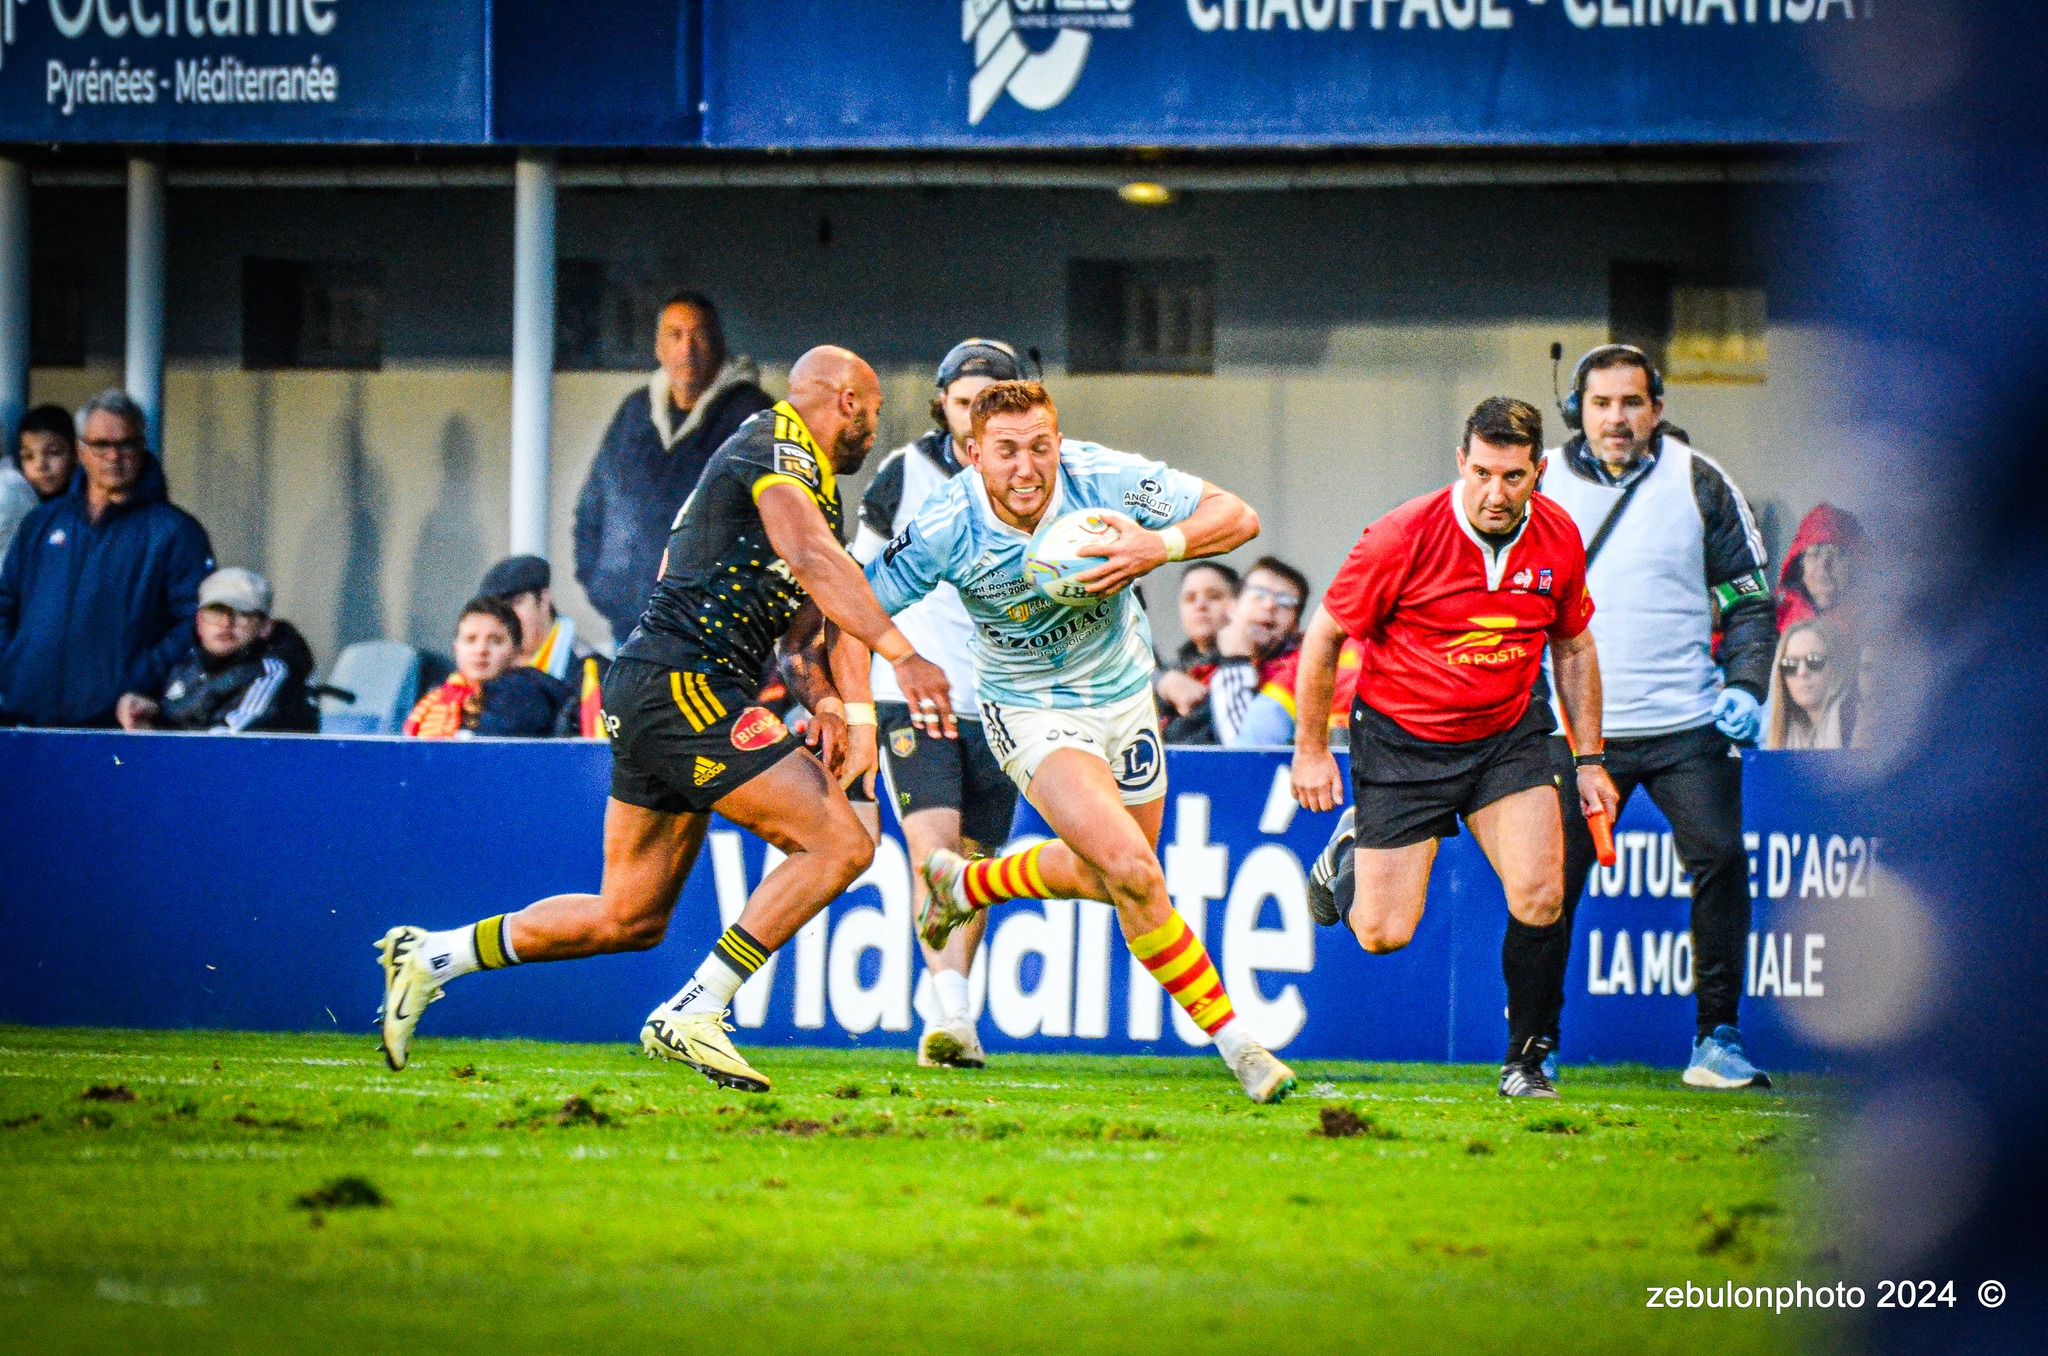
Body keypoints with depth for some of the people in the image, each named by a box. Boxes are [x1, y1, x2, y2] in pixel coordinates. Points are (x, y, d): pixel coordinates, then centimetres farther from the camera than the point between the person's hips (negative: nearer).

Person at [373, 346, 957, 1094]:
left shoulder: (815, 480, 23)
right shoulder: (773, 449, -9)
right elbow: (811, 559, -26)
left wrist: (834, 703, 4)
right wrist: (901, 655, -35)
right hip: (680, 687, -10)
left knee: (630, 920, 14)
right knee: (840, 843, -16)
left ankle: (429, 956, 20)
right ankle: (691, 1016, -18)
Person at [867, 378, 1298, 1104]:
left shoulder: (1104, 480, -23)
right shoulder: (945, 530, -25)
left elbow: (1238, 516, -19)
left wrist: (1162, 545, -37)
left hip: (1122, 689, 4)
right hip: (1031, 711, -4)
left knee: (1108, 874, 19)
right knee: (1131, 871, -22)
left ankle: (964, 883, 46)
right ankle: (1233, 1039, -7)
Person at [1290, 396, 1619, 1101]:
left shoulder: (1558, 539, -7)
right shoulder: (1403, 537, -20)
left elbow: (1573, 646, 11)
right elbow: (1325, 635, -8)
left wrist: (1590, 759, 10)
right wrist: (1311, 750, -3)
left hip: (1508, 736, 3)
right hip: (1401, 742, -2)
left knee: (1539, 900, -18)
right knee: (1383, 934, 0)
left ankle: (1526, 1057, 3)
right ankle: (1350, 850, 35)